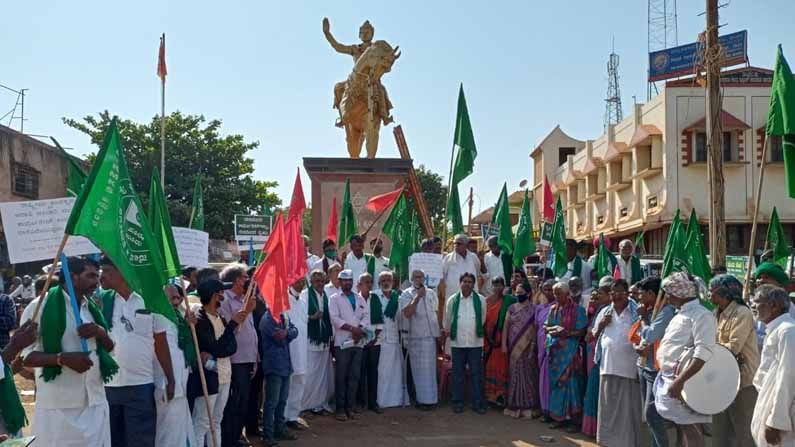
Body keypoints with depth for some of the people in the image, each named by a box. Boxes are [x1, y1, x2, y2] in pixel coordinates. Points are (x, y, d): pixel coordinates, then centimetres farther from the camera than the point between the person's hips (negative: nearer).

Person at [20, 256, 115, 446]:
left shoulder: (92, 308, 13)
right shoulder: (41, 306, -7)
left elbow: (109, 347, 20)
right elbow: (24, 355, -10)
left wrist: (101, 332, -2)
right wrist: (62, 358, -24)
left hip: (95, 403, 6)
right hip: (58, 407, -6)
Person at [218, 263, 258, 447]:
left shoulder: (244, 299, 16)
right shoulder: (225, 300, -10)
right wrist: (245, 311, -18)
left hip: (248, 359, 9)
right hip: (236, 361, -9)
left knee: (243, 405, 14)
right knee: (234, 406, -5)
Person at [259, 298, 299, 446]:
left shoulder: (283, 316, 12)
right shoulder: (267, 319, -13)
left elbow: (294, 331, 4)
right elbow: (280, 336, -19)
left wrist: (286, 332, -13)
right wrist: (288, 330, -2)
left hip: (285, 364, 8)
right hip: (274, 365, -8)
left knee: (282, 400, 16)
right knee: (272, 401, -3)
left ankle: (280, 429, 26)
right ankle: (268, 434, 3)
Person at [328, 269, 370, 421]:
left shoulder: (360, 298, 15)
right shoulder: (335, 299, 2)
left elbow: (366, 316, 7)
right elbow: (335, 318, -10)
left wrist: (359, 330, -10)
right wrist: (352, 328, -16)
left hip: (358, 342, 4)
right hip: (342, 342, -4)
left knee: (354, 376, 5)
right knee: (341, 376, -2)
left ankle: (350, 407, 13)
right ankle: (340, 408, 4)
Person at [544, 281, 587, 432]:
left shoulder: (577, 310, -6)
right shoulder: (553, 309, 11)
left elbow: (581, 331, -8)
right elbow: (546, 326, 13)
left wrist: (566, 333, -21)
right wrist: (551, 329, -9)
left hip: (569, 352, -5)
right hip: (555, 351, 6)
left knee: (570, 383, -5)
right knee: (556, 383, 8)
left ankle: (574, 419, 2)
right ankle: (559, 417, 17)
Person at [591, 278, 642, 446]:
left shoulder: (636, 312, -2)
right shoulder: (604, 312, 13)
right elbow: (594, 337, 17)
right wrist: (601, 325, 0)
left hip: (628, 368, -4)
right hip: (608, 367, 4)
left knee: (627, 409, 1)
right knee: (608, 407, 11)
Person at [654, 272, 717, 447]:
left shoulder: (701, 315, -13)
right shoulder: (681, 314, 17)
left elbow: (703, 353, -24)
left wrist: (680, 380, -29)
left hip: (685, 384, -9)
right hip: (669, 380, 9)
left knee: (691, 431, -4)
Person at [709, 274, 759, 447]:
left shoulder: (742, 313, -15)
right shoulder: (719, 314, 11)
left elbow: (733, 347, -22)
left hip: (743, 380, -8)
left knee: (742, 432, 3)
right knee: (720, 431, 14)